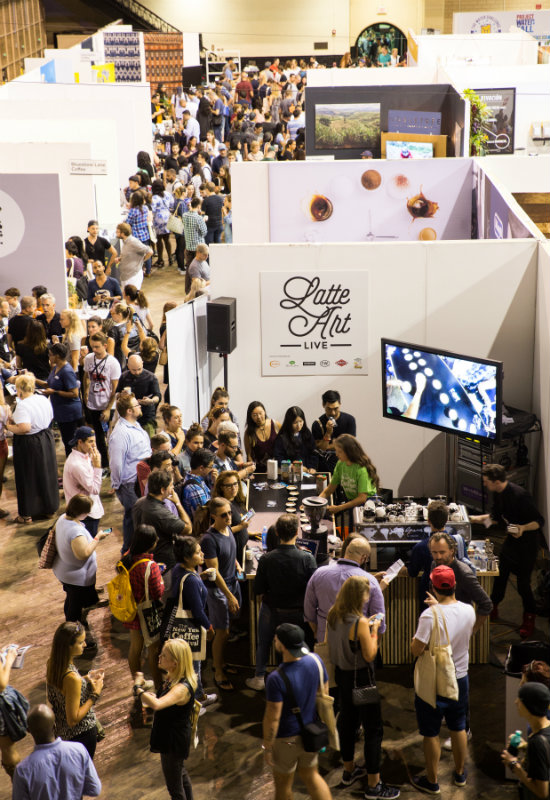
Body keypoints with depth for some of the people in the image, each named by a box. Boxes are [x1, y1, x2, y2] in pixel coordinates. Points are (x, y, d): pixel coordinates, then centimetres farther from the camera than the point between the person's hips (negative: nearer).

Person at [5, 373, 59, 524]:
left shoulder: (23, 406, -24)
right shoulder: (44, 400, 0)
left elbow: (25, 428, -34)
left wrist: (9, 426, -17)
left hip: (28, 445, -7)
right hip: (46, 439, 7)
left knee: (28, 479, 6)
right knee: (47, 475, 19)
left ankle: (27, 515, 15)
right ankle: (49, 508, 32)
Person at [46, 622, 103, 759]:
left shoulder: (52, 664, -10)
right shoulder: (72, 678, -35)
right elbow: (73, 719, -27)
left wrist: (86, 679, 1)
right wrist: (95, 694, -21)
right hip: (82, 732, -8)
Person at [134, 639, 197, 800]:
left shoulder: (182, 688, -34)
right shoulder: (172, 678, -3)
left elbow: (157, 705, -50)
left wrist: (138, 688, -37)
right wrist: (153, 697, -1)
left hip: (174, 741, -10)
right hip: (169, 737, 10)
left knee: (174, 786, 8)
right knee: (181, 774, 30)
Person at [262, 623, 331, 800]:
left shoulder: (276, 679, -31)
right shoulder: (315, 661, -12)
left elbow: (272, 718, -24)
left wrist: (267, 747, -10)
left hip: (286, 739, -6)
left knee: (283, 783, 18)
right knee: (311, 776, 24)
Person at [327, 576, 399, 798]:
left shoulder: (332, 616, -3)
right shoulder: (360, 623, -26)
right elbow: (370, 655, -22)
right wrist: (374, 630, -10)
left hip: (341, 675, 8)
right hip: (360, 679, -8)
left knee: (347, 721, 23)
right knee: (373, 729, 4)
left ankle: (349, 771, 40)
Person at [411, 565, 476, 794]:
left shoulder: (430, 615, -26)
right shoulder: (468, 611, -9)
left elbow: (416, 650, -23)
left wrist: (414, 639, -4)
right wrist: (438, 606, 18)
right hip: (460, 678, 5)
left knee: (431, 734, 10)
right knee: (458, 728, 22)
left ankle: (431, 781, 23)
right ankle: (460, 773, 38)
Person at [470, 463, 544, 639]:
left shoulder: (520, 496, -29)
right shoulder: (498, 494, -3)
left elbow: (539, 521, -23)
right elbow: (496, 517, 13)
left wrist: (523, 528, -38)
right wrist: (475, 518, 5)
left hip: (527, 543, -8)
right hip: (511, 539, 8)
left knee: (523, 583, -1)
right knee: (500, 574, 15)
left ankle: (529, 618, 20)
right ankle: (493, 609, 34)